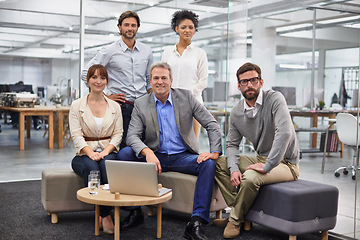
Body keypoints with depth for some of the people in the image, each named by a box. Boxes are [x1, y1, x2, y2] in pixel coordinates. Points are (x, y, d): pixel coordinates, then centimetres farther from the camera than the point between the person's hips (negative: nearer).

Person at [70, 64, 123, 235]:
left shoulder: (114, 106, 13)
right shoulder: (77, 105, 7)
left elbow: (118, 134, 6)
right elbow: (76, 134, -3)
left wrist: (106, 151, -13)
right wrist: (90, 152, -20)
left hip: (108, 152, 1)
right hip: (85, 154, -1)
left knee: (107, 164, -34)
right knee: (91, 168, -35)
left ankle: (105, 215, -29)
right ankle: (104, 215, -27)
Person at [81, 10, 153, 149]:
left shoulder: (147, 51, 12)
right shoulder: (110, 51, -1)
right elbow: (86, 73, -2)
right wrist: (106, 95, -5)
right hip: (120, 106, -4)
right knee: (122, 148, -4)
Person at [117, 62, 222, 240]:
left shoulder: (186, 97, 0)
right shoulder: (141, 104, 1)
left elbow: (211, 124, -1)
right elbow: (132, 135, -9)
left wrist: (215, 152, -16)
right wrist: (148, 152, -30)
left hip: (182, 156, 0)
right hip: (155, 156, 1)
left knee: (208, 164, -29)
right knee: (124, 154, -23)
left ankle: (195, 223, -30)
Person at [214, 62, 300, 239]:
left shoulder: (274, 99, -17)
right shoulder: (236, 113, 2)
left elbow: (285, 133, -30)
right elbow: (232, 144, 8)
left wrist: (267, 166, -30)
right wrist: (234, 169, -11)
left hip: (285, 163, -7)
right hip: (261, 158, 7)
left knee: (250, 177, -32)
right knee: (217, 163, -1)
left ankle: (236, 220, -7)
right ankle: (238, 210, -2)